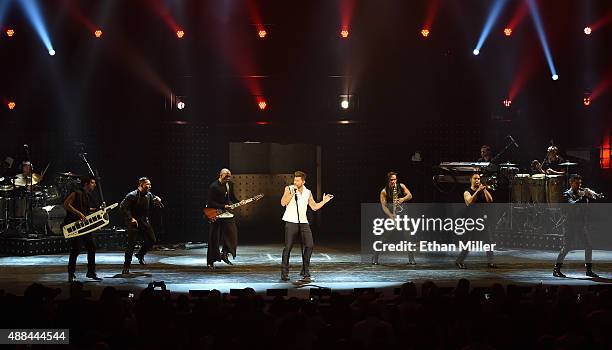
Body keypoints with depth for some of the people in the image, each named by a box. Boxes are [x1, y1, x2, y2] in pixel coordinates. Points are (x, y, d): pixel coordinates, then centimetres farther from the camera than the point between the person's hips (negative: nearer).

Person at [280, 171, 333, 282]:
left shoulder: (307, 192, 12)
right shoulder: (289, 189, 2)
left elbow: (314, 207, 17)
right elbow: (283, 203, -9)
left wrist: (324, 201, 6)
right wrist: (292, 193, -15)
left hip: (304, 222, 4)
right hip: (291, 222, -4)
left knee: (309, 245, -5)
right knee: (288, 247, -5)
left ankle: (305, 273, 6)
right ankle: (284, 273, 4)